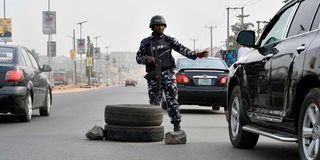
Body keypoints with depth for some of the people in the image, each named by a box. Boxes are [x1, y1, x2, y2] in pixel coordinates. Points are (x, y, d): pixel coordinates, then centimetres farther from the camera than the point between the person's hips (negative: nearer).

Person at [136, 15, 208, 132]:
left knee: (172, 99, -10)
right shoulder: (145, 42, 9)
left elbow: (181, 49, -6)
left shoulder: (169, 40, 7)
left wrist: (195, 55, -22)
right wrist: (146, 58, -17)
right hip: (153, 75, 1)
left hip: (167, 73, -1)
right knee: (154, 101, 5)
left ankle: (177, 126, -12)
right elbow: (138, 58, 6)